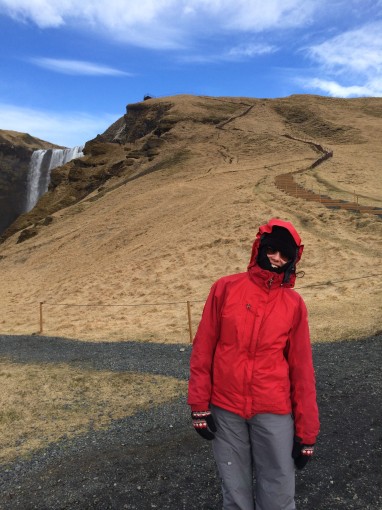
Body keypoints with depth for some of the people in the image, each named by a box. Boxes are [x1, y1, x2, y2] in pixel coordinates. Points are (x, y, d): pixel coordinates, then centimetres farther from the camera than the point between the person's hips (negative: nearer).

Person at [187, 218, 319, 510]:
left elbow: (302, 370, 1)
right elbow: (203, 349, -1)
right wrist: (199, 404, -2)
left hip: (274, 412, 0)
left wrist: (306, 432, 2)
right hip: (225, 409, 0)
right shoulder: (225, 289, -4)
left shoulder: (294, 304, -2)